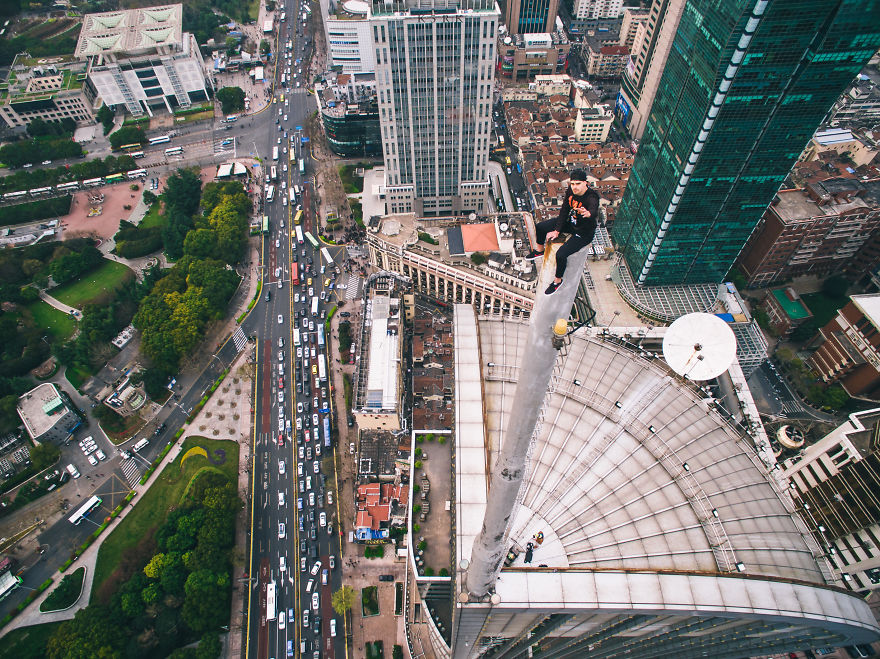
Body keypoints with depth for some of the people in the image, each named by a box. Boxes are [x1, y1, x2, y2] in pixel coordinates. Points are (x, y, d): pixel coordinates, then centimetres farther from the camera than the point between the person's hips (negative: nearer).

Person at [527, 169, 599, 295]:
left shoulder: (591, 198, -34)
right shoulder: (571, 190, -14)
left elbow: (594, 212, -55)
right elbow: (564, 210, -5)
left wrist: (588, 214, -80)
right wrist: (557, 230, -5)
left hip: (584, 232, -7)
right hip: (570, 221, 7)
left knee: (561, 255, -24)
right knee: (539, 227, 8)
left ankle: (558, 280, 6)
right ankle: (540, 250, 39)